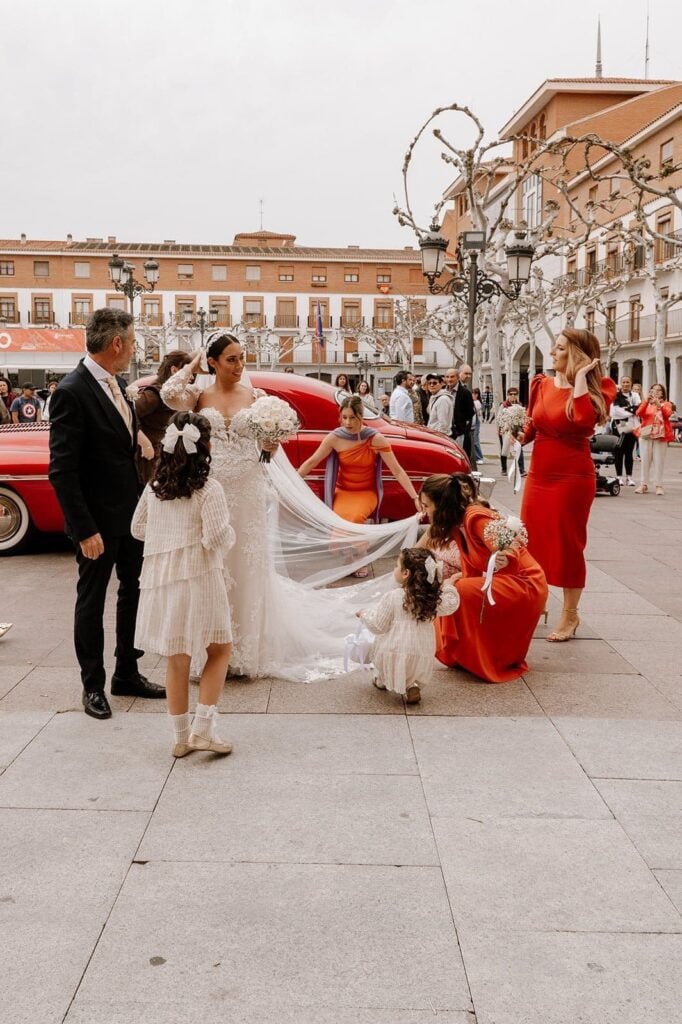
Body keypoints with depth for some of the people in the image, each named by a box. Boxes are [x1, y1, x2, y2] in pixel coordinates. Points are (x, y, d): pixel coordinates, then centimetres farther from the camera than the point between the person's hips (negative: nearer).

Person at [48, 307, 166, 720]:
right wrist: (85, 530, -21)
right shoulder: (72, 392, -19)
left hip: (132, 512, 8)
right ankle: (93, 686, 22)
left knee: (133, 593, 17)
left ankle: (127, 674, 31)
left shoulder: (118, 384, 6)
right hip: (99, 520, -8)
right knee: (92, 602, 8)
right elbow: (62, 470, -20)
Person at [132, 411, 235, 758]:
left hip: (161, 580, 5)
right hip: (198, 578, -5)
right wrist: (229, 534, 4)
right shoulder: (208, 489, -12)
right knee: (220, 650, 12)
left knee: (176, 658, 12)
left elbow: (138, 529, 14)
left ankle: (182, 737, 20)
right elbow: (216, 537, -17)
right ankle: (203, 728, 4)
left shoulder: (153, 488, 5)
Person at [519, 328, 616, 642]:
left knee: (567, 544, 2)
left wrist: (580, 378, -23)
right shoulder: (541, 385, 6)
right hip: (538, 475, 5)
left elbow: (584, 420, -29)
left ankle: (570, 616, 15)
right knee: (532, 541, 12)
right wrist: (520, 434, -6)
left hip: (573, 477, -5)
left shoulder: (596, 388, -8)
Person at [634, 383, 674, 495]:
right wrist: (646, 401, -15)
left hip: (661, 436, -1)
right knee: (645, 460, 1)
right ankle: (643, 484, 3)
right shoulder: (646, 404, 14)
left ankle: (658, 485, -1)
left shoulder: (666, 404, 10)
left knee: (659, 460, -3)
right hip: (646, 435, 1)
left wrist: (658, 404, -22)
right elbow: (638, 413, -5)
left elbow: (668, 414, -11)